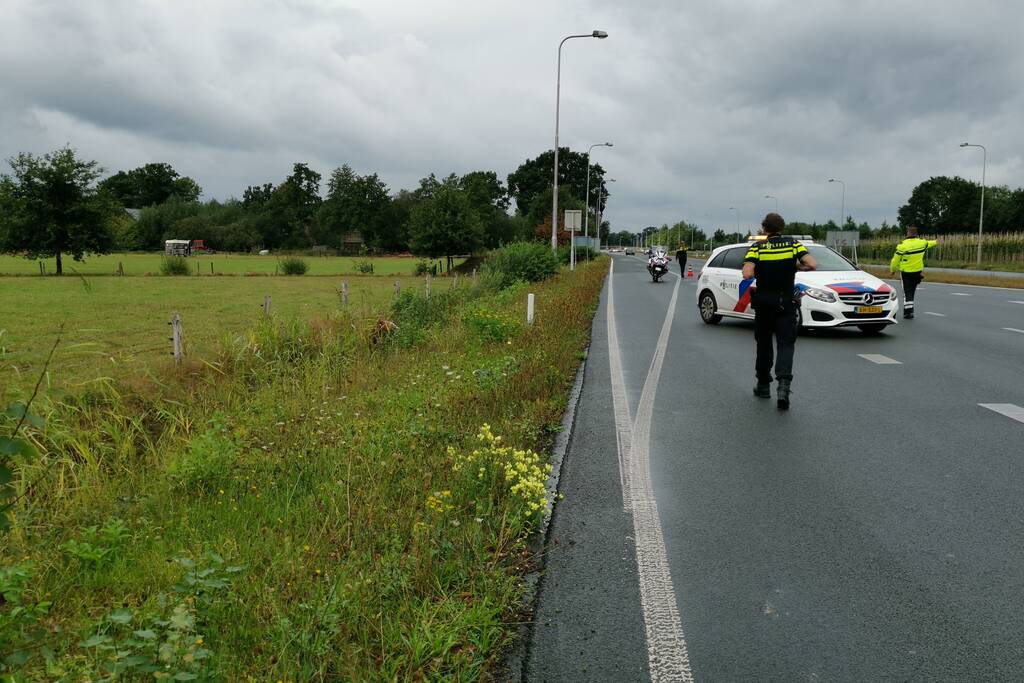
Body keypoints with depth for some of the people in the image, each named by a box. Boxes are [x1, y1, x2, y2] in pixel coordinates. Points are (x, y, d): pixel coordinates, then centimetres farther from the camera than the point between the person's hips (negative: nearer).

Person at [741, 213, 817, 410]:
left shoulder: (757, 247, -7)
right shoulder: (793, 244, -3)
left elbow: (747, 274, -20)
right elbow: (812, 264, -13)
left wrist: (758, 271, 2)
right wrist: (794, 266, 5)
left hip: (763, 304, 0)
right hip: (786, 304, 0)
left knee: (764, 344, 14)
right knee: (786, 344, 0)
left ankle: (763, 385, 25)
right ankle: (783, 385, -20)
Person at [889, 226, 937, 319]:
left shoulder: (902, 245, -19)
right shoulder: (922, 243, -4)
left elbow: (895, 260, -13)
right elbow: (930, 243, 22)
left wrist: (892, 270, 4)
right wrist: (935, 242, 46)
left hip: (906, 272, -4)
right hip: (918, 272, 4)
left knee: (907, 293, 1)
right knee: (912, 292, 19)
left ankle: (908, 312, -3)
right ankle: (909, 311, 26)